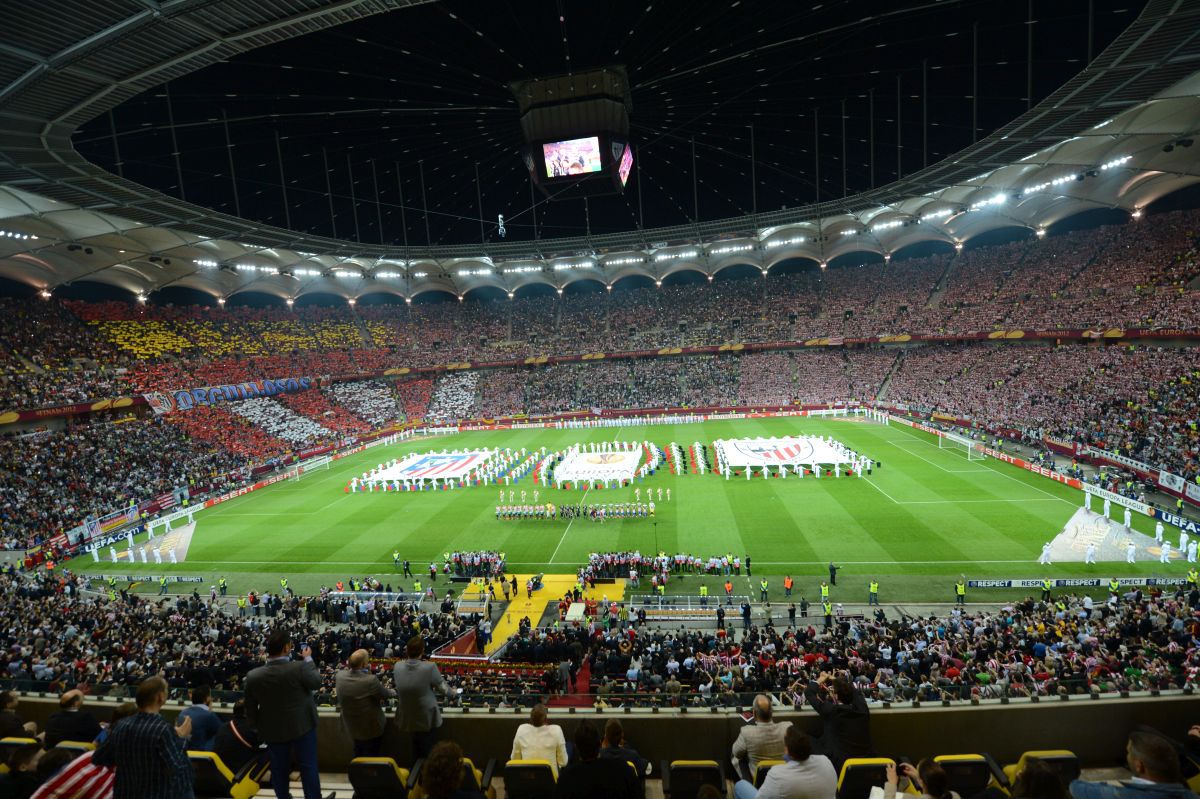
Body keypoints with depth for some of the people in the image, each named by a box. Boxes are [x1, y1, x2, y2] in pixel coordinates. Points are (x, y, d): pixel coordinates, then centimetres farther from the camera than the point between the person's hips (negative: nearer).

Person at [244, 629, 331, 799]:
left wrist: (258, 727, 14)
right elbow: (317, 682, -8)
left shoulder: (253, 676, -16)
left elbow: (250, 711, -4)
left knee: (279, 769, 22)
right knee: (308, 766, 14)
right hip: (302, 726, -3)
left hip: (273, 730, 3)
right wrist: (308, 659, 2)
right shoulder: (300, 668, -28)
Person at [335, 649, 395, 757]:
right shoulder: (371, 680, -35)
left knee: (358, 755, 29)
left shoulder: (340, 676, -20)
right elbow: (385, 695, -15)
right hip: (371, 728, -5)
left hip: (351, 727, 6)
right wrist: (393, 693, 4)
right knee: (371, 757, 17)